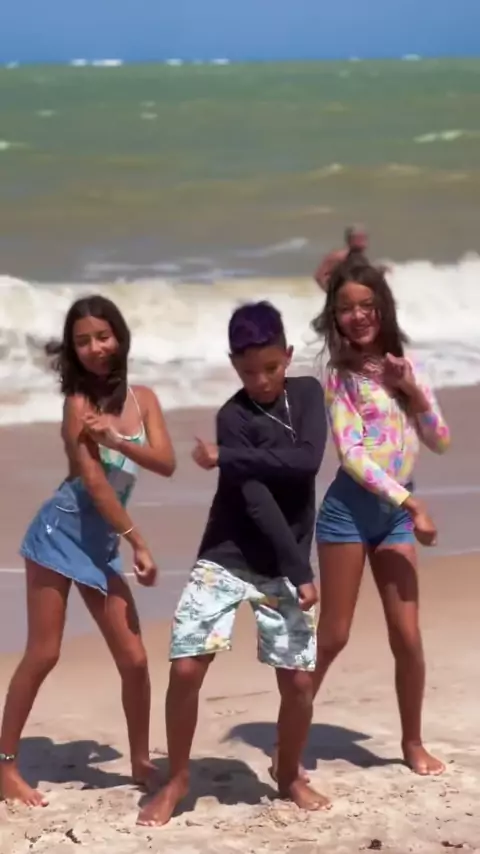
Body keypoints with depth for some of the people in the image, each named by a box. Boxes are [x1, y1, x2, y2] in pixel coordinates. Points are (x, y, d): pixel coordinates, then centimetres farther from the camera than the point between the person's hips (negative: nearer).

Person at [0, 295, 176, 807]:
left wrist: (118, 440, -23)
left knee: (134, 659, 4)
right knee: (43, 654, -4)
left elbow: (166, 464, -8)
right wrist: (139, 543, -14)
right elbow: (94, 482, -16)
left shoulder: (142, 398, 5)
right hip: (61, 532, -6)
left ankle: (141, 762, 19)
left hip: (102, 541, 6)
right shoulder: (79, 402, -13)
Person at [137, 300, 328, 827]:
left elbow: (307, 462, -17)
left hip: (283, 567, 3)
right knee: (185, 669, -10)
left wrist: (228, 459, -19)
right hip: (226, 561, -3)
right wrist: (301, 572, -22)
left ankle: (289, 777, 23)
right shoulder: (233, 418, -12)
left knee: (298, 681, -1)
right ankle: (177, 779, 9)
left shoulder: (308, 392, 1)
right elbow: (257, 502, -18)